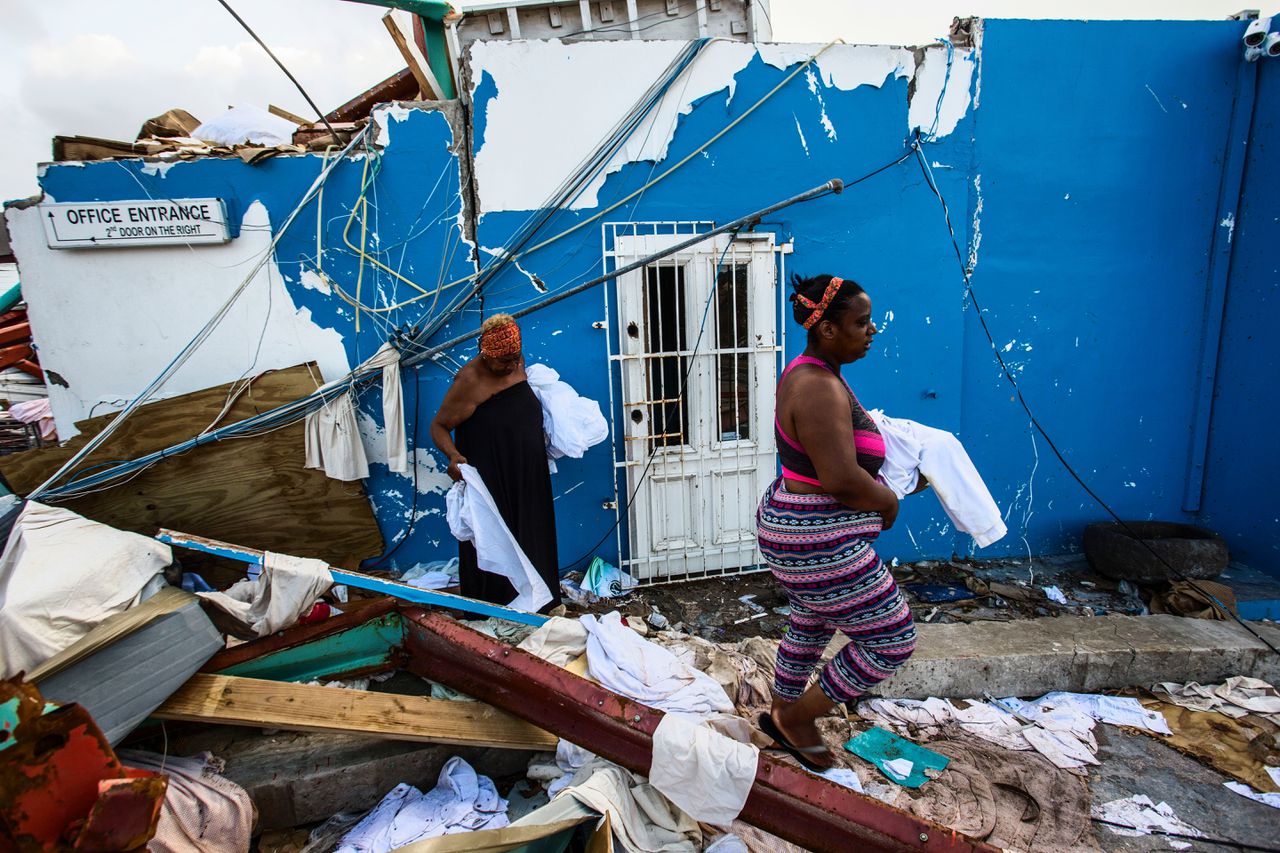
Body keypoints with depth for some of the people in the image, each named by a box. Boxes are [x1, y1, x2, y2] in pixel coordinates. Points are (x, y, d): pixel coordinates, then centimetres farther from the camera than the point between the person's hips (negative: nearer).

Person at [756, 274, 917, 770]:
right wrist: (888, 502, -11)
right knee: (893, 640, 4)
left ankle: (782, 714, 46)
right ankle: (797, 717, 18)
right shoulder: (820, 388, -26)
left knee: (811, 627, 26)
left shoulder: (808, 374, 8)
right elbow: (842, 478, -30)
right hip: (819, 545, -11)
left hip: (795, 526, 11)